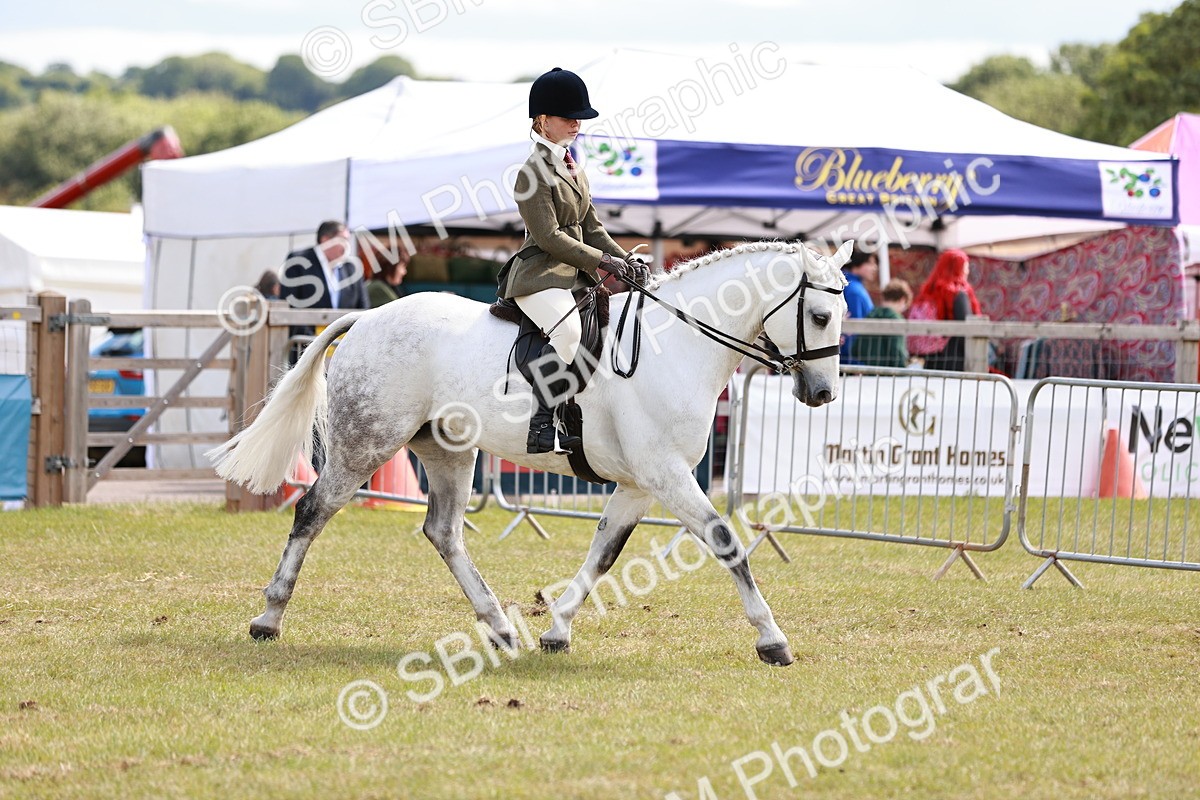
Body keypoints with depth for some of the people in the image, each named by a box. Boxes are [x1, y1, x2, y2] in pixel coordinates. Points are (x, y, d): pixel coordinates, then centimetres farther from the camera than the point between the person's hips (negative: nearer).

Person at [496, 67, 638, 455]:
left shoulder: (574, 170, 19)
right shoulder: (533, 174, -10)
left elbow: (592, 227, 20)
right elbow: (549, 238, -16)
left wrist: (623, 260, 4)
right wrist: (601, 261, -16)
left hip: (576, 275, 10)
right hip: (539, 275, -10)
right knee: (568, 329, -35)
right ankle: (541, 426, -36)